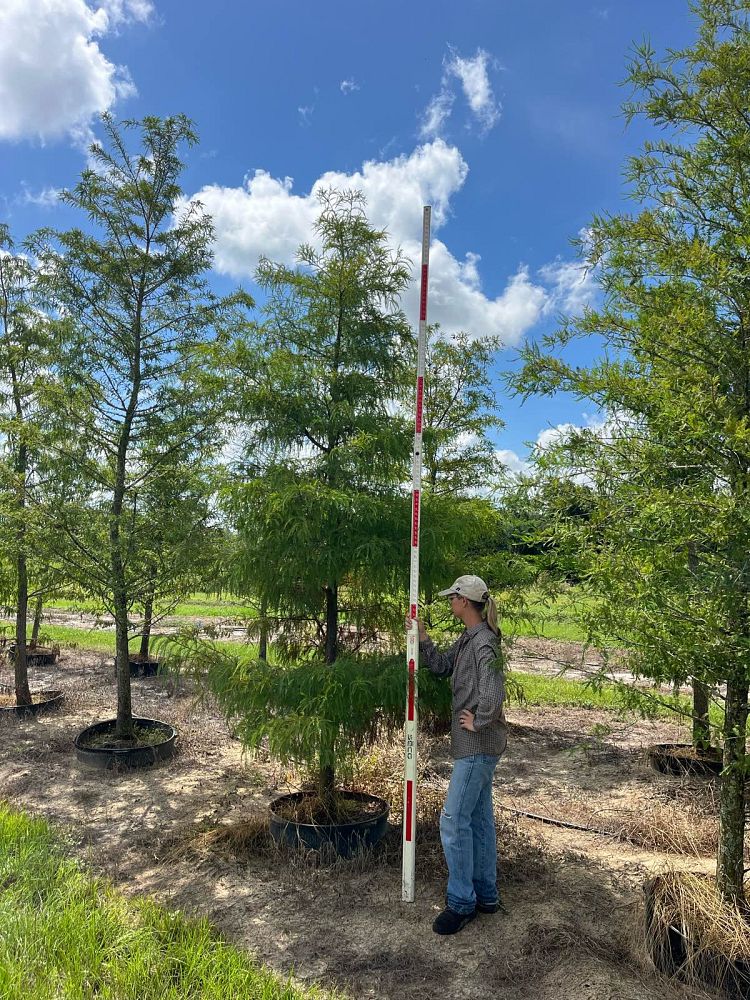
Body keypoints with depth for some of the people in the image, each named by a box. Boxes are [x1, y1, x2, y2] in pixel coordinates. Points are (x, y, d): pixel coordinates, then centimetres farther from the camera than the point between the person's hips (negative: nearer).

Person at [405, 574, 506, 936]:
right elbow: (442, 667, 13)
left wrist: (478, 721, -18)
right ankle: (485, 895, 30)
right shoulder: (466, 638, 9)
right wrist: (422, 638, 3)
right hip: (476, 745, 10)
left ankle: (461, 902, 12)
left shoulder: (484, 642, -23)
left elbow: (492, 694, -33)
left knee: (454, 821, -2)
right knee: (479, 818, 18)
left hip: (478, 746, -10)